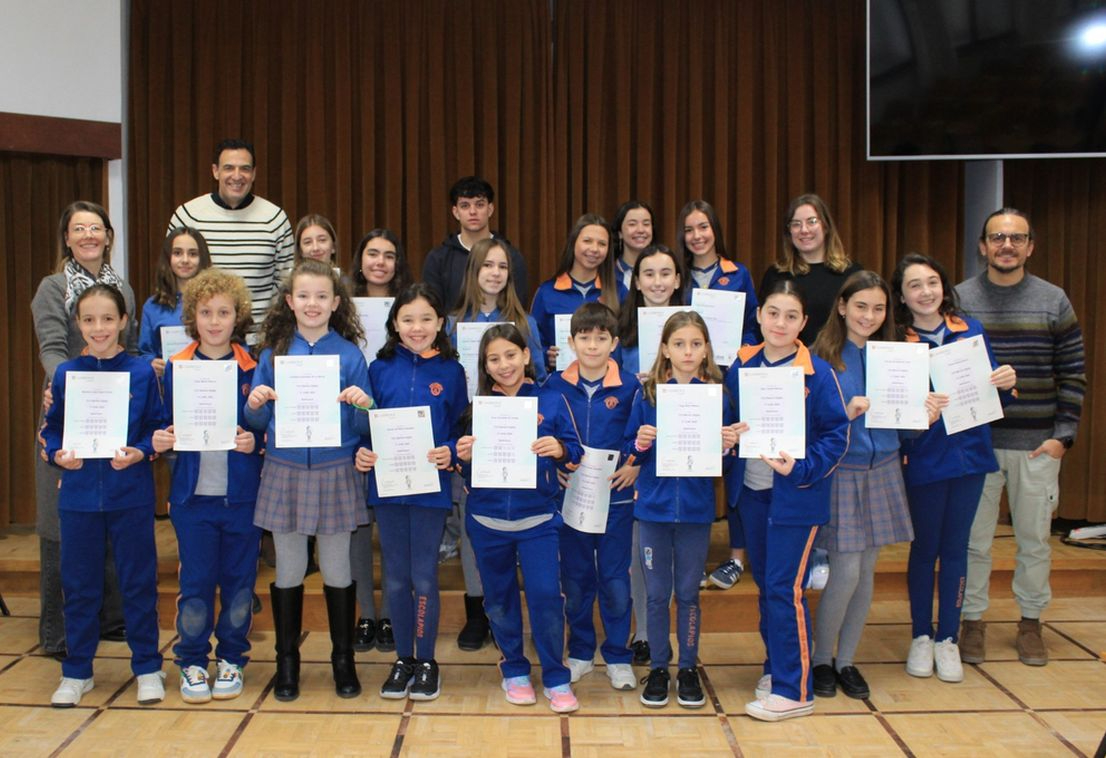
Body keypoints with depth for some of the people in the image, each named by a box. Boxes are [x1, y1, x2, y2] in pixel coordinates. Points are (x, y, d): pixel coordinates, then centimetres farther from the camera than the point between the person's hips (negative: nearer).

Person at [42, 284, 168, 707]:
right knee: (79, 585, 11)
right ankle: (76, 672, 27)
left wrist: (139, 452, -17)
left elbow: (159, 427, 0)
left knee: (138, 581, 7)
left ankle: (147, 668, 21)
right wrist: (58, 455, -10)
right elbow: (51, 430, 9)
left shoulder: (142, 373, -2)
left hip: (131, 494, -2)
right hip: (78, 495, 2)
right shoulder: (65, 374, 3)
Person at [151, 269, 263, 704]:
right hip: (192, 494, 0)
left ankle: (231, 660, 24)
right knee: (195, 582, 5)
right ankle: (192, 663, 21)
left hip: (242, 495, 0)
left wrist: (255, 443, -15)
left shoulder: (252, 369, 1)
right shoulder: (175, 368, 4)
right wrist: (159, 441, -11)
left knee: (239, 581, 8)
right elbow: (165, 428, 9)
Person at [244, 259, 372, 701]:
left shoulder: (349, 354, 0)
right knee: (288, 571, 10)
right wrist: (255, 404, -15)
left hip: (335, 473, -1)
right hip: (284, 472, 1)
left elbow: (364, 428, 0)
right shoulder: (273, 352, 4)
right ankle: (286, 661, 25)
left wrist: (362, 406, -20)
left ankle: (343, 660, 24)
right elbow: (257, 421, 6)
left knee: (336, 570, 9)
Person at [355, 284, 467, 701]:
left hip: (430, 488, -2)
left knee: (424, 577, 4)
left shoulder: (451, 371, 0)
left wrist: (450, 452, -16)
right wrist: (362, 452, -12)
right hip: (386, 486, 2)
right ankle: (403, 659, 26)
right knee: (396, 579, 11)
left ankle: (427, 662, 21)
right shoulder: (379, 369, 3)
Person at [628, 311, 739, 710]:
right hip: (653, 507, 0)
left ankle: (688, 668, 24)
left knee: (688, 593, 10)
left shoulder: (717, 395, 0)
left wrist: (727, 446, -17)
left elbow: (723, 455, 4)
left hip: (696, 509, 0)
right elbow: (630, 451, 3)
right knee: (656, 594, 8)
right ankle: (658, 668, 22)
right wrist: (640, 444, -18)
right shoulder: (647, 395, -1)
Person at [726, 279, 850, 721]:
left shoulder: (818, 373, -10)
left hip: (795, 496, -5)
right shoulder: (741, 365, 3)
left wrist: (801, 468, -21)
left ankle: (794, 691, 8)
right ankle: (775, 667, 31)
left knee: (785, 589, -4)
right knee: (764, 584, 14)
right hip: (751, 490, 5)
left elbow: (837, 434, -9)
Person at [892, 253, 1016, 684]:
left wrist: (1005, 384, -10)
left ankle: (948, 639, 23)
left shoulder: (971, 331, 3)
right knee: (925, 548, 9)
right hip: (924, 459, -3)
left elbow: (990, 397, 10)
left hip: (969, 454, 3)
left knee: (955, 548, 11)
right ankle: (921, 638, 25)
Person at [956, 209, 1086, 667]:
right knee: (974, 539, 5)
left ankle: (1030, 624, 26)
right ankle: (972, 622, 19)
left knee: (1034, 539, 10)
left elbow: (1073, 375, 4)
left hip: (1038, 444, 1)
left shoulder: (1054, 302, 3)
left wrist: (1063, 436, -5)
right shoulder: (958, 300, 2)